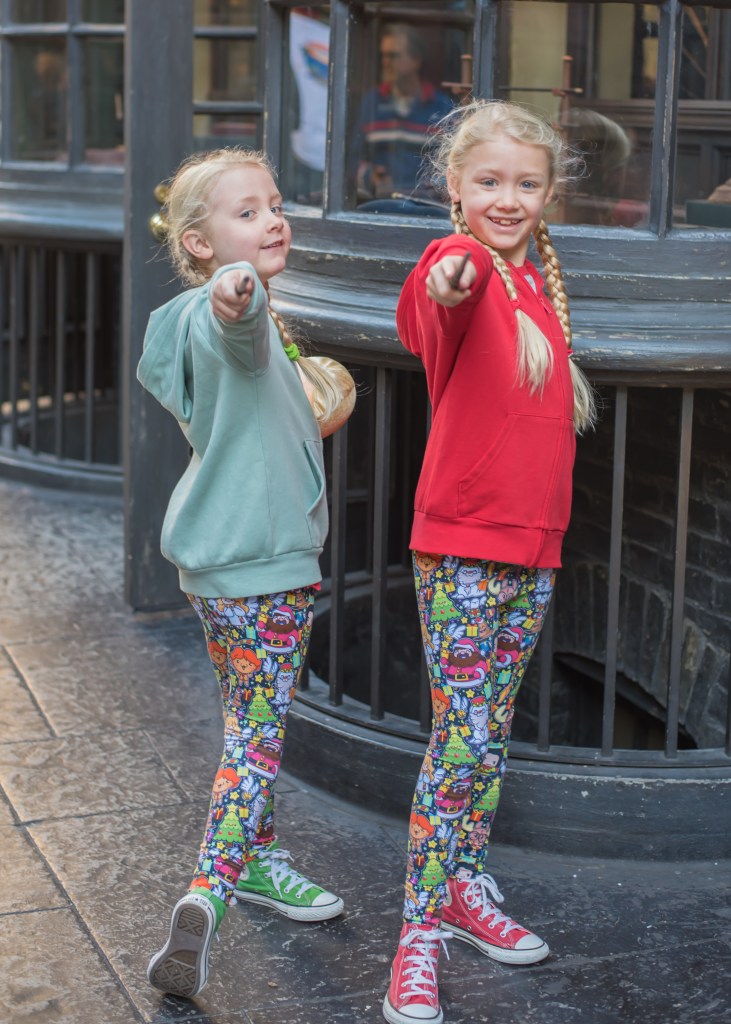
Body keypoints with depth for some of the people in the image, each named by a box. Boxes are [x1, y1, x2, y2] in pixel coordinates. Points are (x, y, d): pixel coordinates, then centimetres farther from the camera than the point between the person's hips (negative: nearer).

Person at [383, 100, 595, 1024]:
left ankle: (466, 886, 31)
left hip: (533, 544, 7)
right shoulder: (459, 262, -12)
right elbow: (428, 316, -38)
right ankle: (420, 932, 4)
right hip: (460, 543, -7)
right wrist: (448, 287, -61)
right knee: (461, 737, -6)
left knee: (492, 732, 17)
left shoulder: (537, 281, 11)